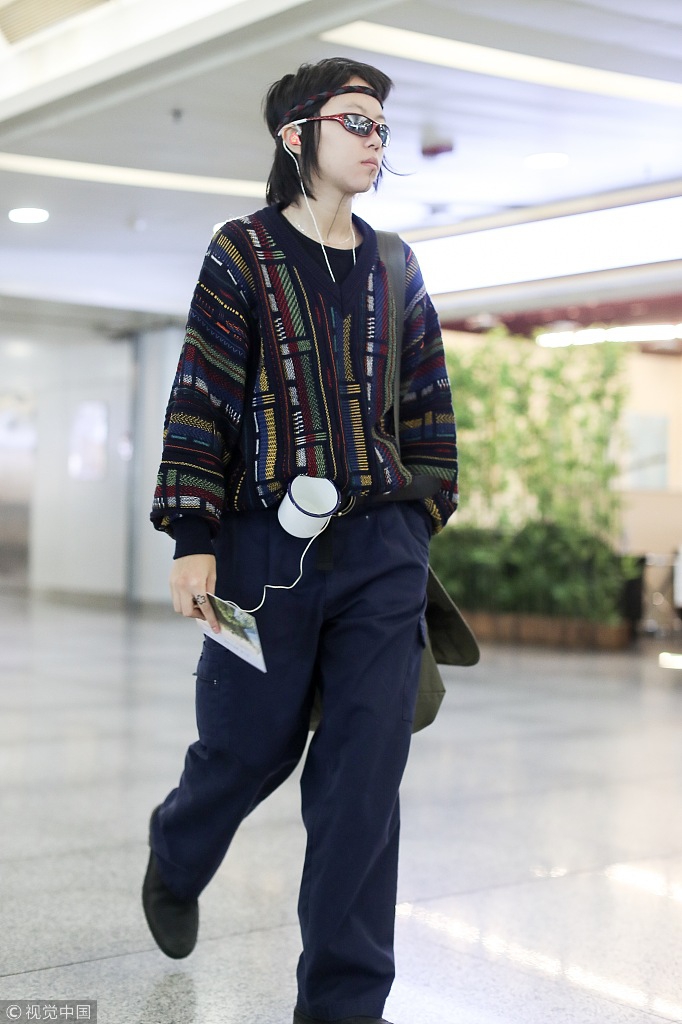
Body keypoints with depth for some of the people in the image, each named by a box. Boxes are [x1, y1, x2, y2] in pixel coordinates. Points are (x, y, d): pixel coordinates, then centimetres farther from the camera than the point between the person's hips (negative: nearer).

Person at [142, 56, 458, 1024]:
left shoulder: (395, 268, 12)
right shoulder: (243, 253, 0)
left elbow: (429, 404, 16)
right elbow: (200, 399, -5)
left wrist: (420, 516, 11)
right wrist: (193, 537, -11)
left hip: (385, 553, 3)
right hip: (270, 544, -3)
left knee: (366, 771, 0)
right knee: (250, 745, 10)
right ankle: (175, 859, 45)